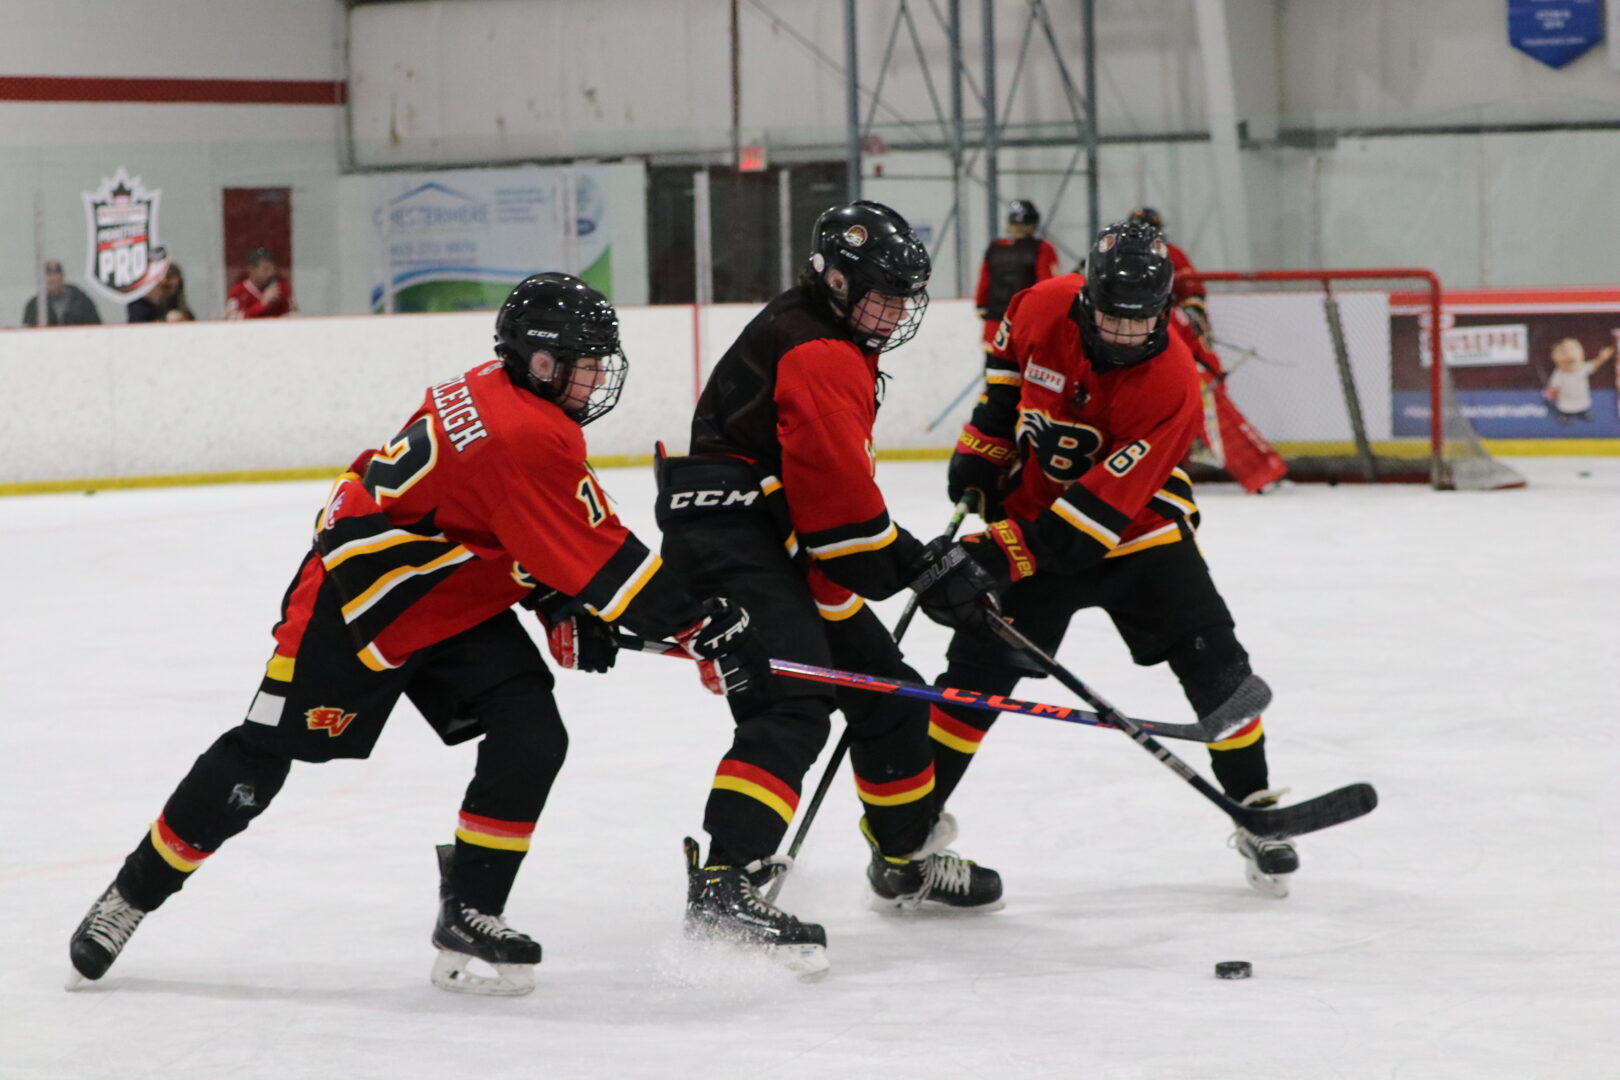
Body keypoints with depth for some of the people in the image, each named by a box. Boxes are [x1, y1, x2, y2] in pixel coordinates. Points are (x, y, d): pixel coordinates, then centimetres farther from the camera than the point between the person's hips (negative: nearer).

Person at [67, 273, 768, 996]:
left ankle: (468, 912, -1)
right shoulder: (533, 438, -28)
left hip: (455, 598, 9)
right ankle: (134, 894, 17)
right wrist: (700, 628, -22)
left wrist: (563, 610, 2)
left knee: (531, 738, -7)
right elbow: (604, 561, -27)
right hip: (355, 597, -9)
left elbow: (531, 533, 13)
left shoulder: (496, 391, 0)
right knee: (261, 758, 0)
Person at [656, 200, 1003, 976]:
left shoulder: (832, 342, 20)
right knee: (792, 707, -25)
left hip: (776, 543, 11)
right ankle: (723, 889, -36)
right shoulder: (818, 355, -15)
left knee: (882, 685, 18)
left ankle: (908, 861, 34)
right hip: (730, 541, -11)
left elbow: (834, 480, 29)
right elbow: (838, 491, -21)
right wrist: (910, 569, -9)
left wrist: (903, 552, 22)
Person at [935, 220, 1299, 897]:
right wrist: (984, 442, 3)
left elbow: (1101, 507, -34)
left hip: (1139, 525, -2)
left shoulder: (1170, 382, -29)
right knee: (981, 664, -6)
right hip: (1031, 505, 2)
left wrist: (997, 557, -39)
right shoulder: (1045, 308, -18)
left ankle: (1254, 810, 10)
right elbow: (1011, 350, 11)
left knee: (1211, 659, -8)